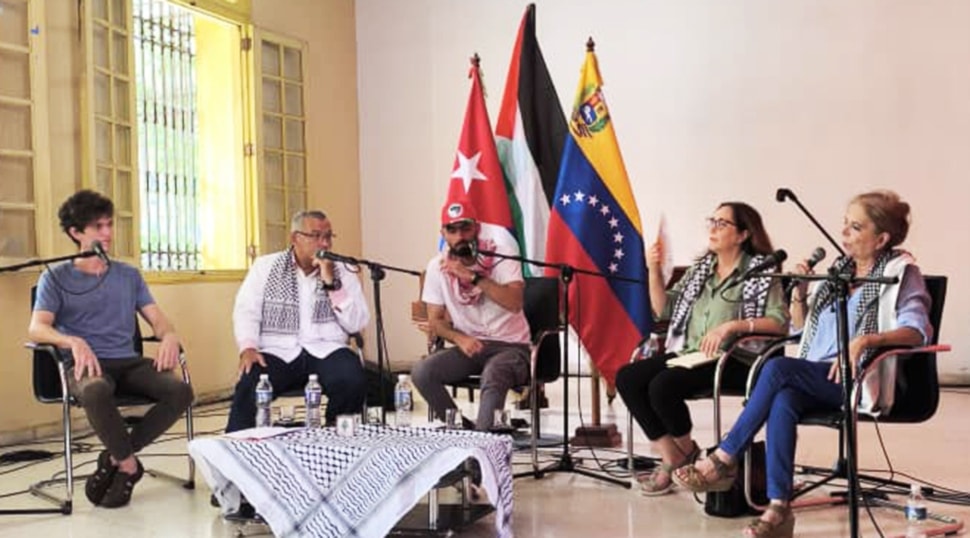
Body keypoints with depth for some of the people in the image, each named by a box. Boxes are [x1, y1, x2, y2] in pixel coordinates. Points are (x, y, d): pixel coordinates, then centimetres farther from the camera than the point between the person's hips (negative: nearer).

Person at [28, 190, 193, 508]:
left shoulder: (128, 275, 20)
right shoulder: (56, 277, 9)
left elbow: (157, 319, 13)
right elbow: (37, 328, -6)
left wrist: (169, 336, -13)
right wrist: (74, 342, -28)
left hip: (128, 362, 4)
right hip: (85, 365, -4)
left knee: (180, 391, -26)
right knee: (95, 391, -41)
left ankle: (115, 458, -10)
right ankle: (128, 464, -16)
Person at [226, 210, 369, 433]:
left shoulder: (342, 271, 12)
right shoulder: (265, 266, 11)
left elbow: (357, 324, 2)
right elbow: (246, 312, 4)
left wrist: (332, 283, -8)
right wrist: (247, 347, -15)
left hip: (326, 351, 1)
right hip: (278, 352, -1)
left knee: (353, 380, -30)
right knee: (249, 385, -32)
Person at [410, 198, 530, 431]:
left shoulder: (502, 253, -8)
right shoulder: (437, 266, 2)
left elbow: (515, 303, -22)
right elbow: (435, 320, 6)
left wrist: (472, 276, -27)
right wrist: (460, 338, -14)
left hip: (511, 346, -4)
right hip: (469, 345, 4)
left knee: (492, 375, -38)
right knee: (421, 372, -21)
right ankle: (464, 428, -7)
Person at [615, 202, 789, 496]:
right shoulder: (701, 268, 18)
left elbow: (780, 321, -12)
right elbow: (664, 309, 15)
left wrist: (732, 325, -22)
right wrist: (654, 272, 1)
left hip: (732, 359, -7)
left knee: (662, 386, -29)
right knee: (626, 378, -13)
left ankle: (687, 453, 0)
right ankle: (670, 457, -5)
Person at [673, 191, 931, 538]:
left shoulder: (901, 271, 1)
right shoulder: (840, 268, 19)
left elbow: (917, 329, -14)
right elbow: (800, 325, 26)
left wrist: (864, 340, -30)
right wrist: (799, 294, 4)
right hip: (817, 379, 5)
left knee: (778, 368, -29)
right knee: (783, 400, -31)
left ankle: (723, 460, -21)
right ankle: (778, 510, -37)